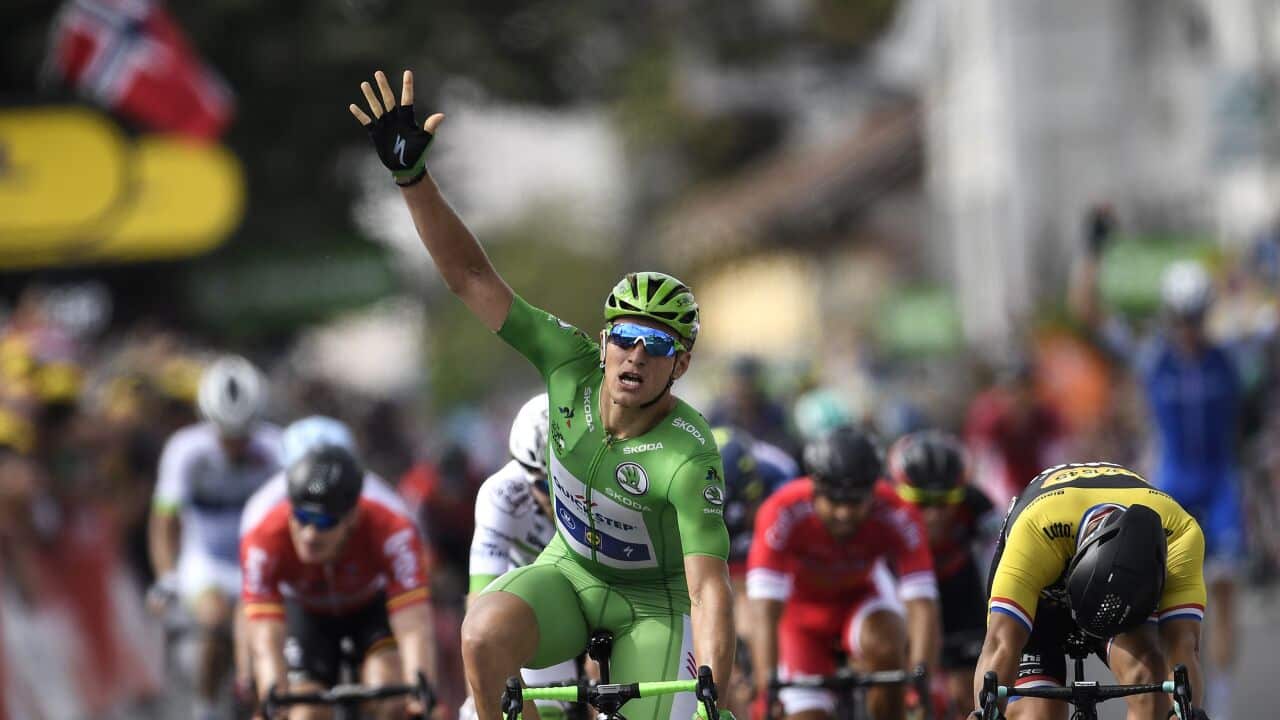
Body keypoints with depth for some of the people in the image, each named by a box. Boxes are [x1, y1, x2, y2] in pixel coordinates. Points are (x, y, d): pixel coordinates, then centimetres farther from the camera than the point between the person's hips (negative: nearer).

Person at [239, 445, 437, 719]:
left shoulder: (391, 528, -39)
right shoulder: (263, 535, -38)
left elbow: (414, 629, -45)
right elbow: (267, 641, -42)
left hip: (374, 601, -1)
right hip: (306, 610, 1)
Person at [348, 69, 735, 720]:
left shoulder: (689, 457, -31)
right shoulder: (572, 364, -19)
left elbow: (710, 591, -34)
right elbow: (471, 277, -19)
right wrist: (410, 175, -27)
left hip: (654, 602, -3)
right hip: (568, 572, 3)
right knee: (484, 635, -30)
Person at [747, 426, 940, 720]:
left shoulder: (897, 517, -32)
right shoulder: (783, 514, -35)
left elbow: (922, 604, -37)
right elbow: (765, 611, -39)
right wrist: (766, 688, -50)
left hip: (861, 596, 0)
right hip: (800, 604, 0)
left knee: (884, 648, -32)